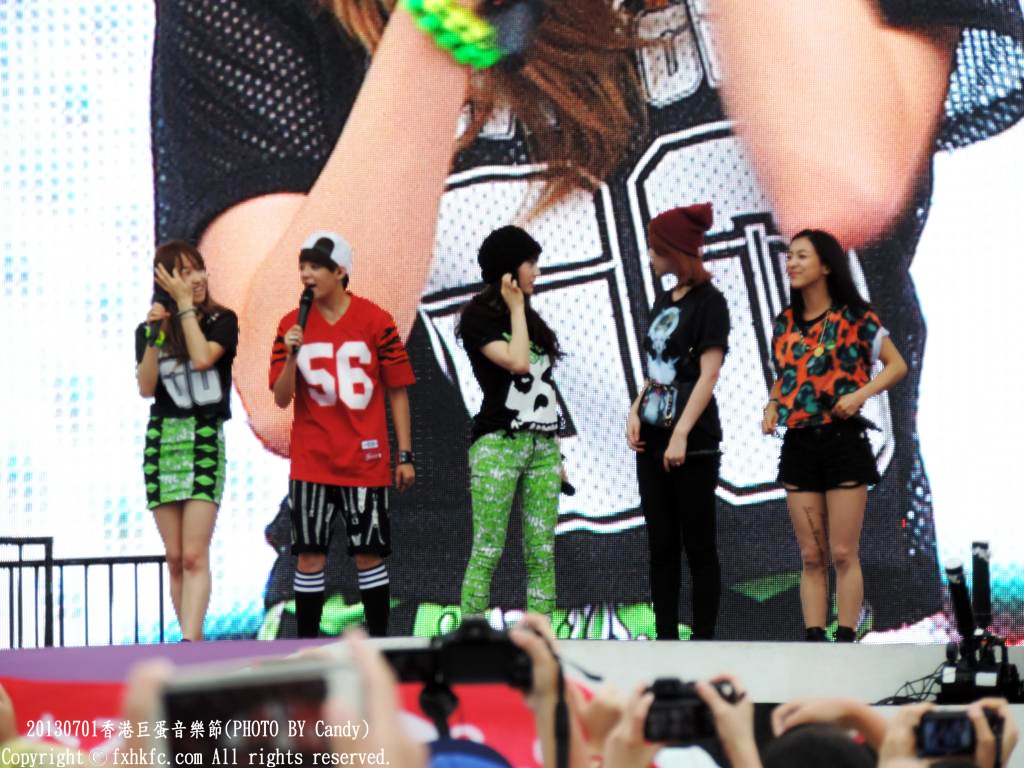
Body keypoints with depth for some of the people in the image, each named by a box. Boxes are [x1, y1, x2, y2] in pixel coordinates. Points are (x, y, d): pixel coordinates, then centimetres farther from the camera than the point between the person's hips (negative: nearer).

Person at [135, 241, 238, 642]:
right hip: (161, 440, 3)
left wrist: (184, 304, -9)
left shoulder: (221, 321, 3)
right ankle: (193, 643, 8)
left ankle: (190, 643, -25)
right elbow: (146, 388, -1)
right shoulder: (148, 331, 10)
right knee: (174, 558, 3)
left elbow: (203, 357, -16)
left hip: (205, 439, -3)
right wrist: (155, 337, -11)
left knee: (194, 556, -15)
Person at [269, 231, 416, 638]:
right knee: (309, 556, 0)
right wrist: (291, 356, -17)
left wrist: (405, 456, 0)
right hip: (311, 462, 1)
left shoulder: (375, 320, -3)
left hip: (365, 461, -1)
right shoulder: (292, 325, 2)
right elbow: (281, 398, 1)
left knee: (370, 555, 3)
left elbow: (397, 391, 2)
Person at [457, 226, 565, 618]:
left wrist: (555, 450, 17)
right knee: (487, 554, -9)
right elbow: (517, 362, -19)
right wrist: (516, 309, -6)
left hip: (542, 445, 7)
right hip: (498, 443, -7)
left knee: (542, 555, 2)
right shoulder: (479, 317, -4)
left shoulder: (530, 319, 18)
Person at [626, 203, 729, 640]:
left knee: (698, 547, -3)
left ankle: (703, 644, 0)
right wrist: (635, 413, 2)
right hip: (652, 441, 8)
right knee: (661, 546, 7)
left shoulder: (709, 302, -8)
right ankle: (666, 641, 10)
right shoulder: (664, 302, 14)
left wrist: (681, 435, -22)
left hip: (692, 444, -8)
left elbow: (709, 374, -16)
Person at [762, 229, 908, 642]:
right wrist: (772, 406, 2)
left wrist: (860, 394, -16)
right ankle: (813, 641, 4)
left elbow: (896, 365, -1)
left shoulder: (854, 317, -3)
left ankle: (845, 640, -4)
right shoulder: (785, 323, 12)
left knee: (843, 554, -5)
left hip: (843, 440, -5)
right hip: (798, 445, 5)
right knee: (811, 557, 5)